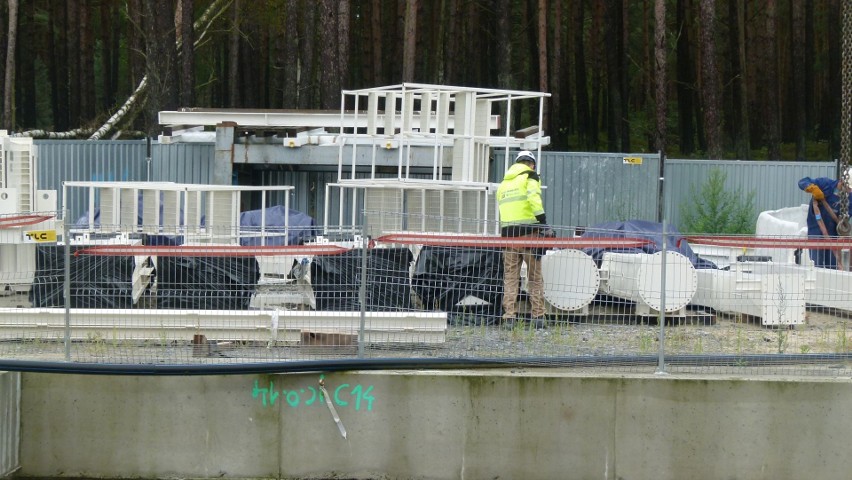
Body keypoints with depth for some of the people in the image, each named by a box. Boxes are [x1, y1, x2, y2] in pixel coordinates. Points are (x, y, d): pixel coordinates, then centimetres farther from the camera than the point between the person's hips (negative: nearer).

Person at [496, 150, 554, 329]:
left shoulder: (503, 183, 20)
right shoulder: (530, 177, 1)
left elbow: (503, 209, 16)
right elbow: (534, 199, -15)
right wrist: (544, 225, -16)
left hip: (507, 233, 4)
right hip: (528, 231, -4)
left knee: (510, 277, 5)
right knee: (535, 277, 3)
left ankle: (509, 317, -1)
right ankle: (538, 316, 2)